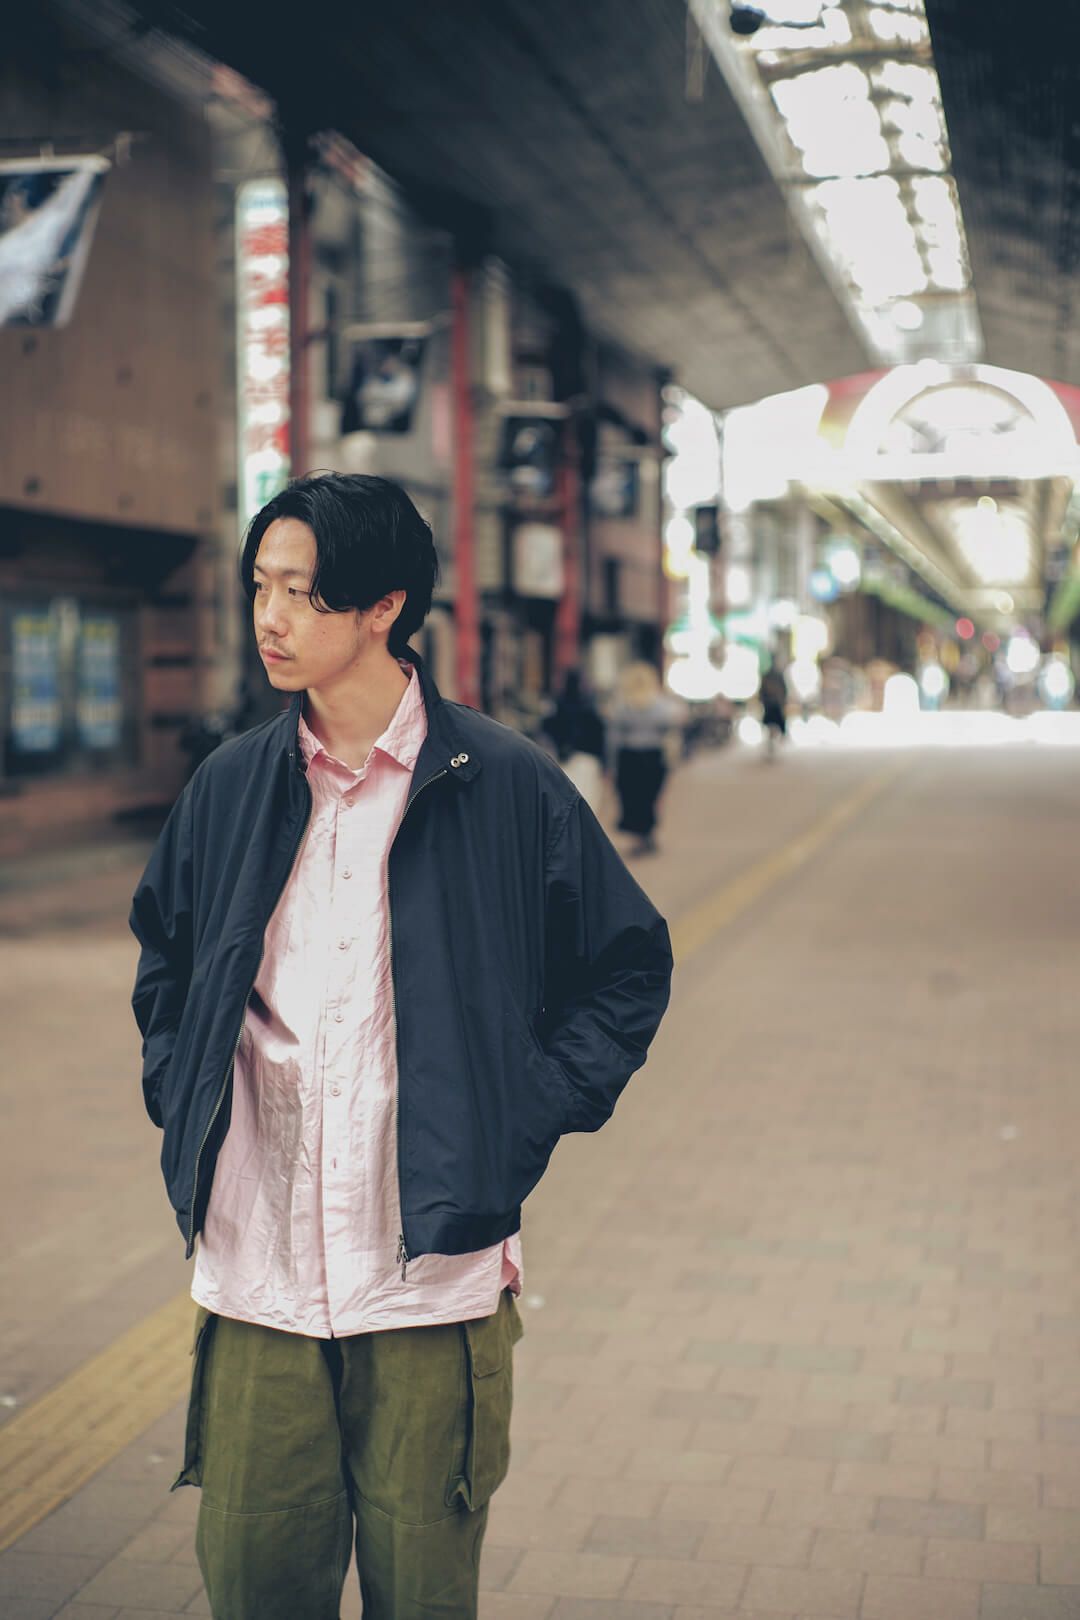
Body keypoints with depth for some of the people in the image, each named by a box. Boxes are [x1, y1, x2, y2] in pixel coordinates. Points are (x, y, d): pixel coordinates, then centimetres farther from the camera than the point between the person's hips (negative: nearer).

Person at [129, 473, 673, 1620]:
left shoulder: (508, 785, -4)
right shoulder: (229, 787, 6)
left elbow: (630, 967, 7)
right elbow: (161, 954, 25)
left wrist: (528, 1117, -2)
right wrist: (181, 1093, 11)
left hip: (435, 1276, -2)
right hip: (255, 1274, 3)